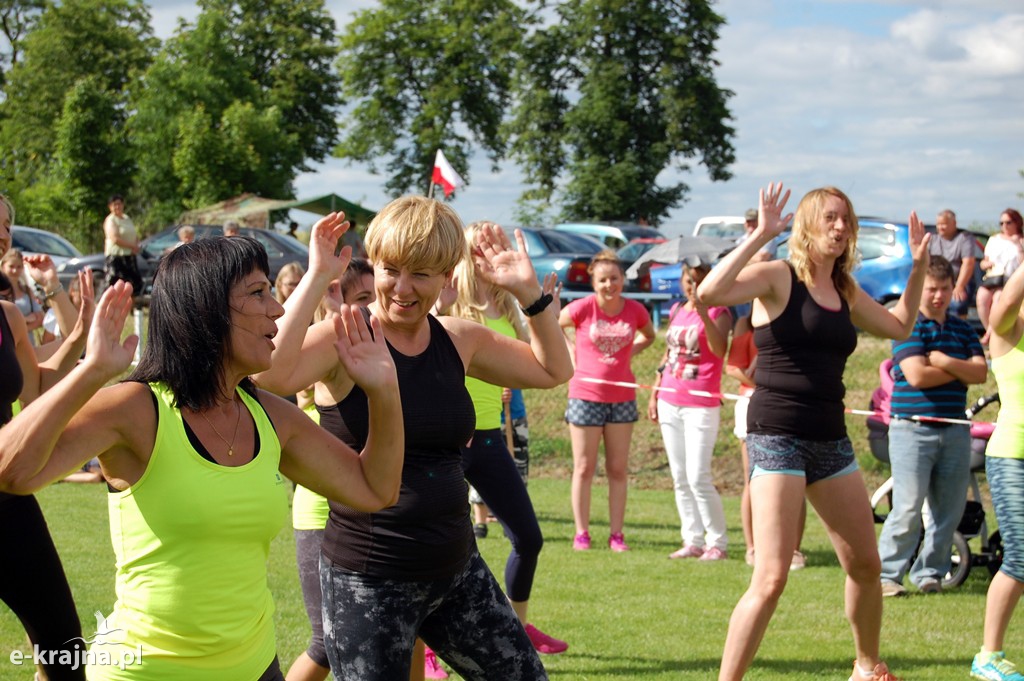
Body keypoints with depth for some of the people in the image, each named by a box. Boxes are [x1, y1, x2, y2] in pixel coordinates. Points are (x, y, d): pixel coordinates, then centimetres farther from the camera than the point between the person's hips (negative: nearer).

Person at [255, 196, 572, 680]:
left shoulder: (459, 341, 5)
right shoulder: (343, 339, -12)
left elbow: (553, 371, 17)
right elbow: (270, 375, -33)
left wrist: (528, 291, 4)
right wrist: (317, 277, -27)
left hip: (457, 570, 6)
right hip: (367, 582, -6)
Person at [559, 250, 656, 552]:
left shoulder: (635, 310, -1)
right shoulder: (583, 308, -10)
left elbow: (649, 336, 20)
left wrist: (630, 351, 4)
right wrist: (570, 349, -3)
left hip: (622, 397, 3)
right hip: (586, 396, -3)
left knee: (618, 469, 6)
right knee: (584, 468, 3)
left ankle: (616, 533, 11)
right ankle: (581, 533, 8)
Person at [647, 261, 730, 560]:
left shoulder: (717, 311, -5)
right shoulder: (676, 312, 14)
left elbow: (720, 349, -23)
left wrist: (703, 313, -30)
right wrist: (655, 393, 19)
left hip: (701, 404, -7)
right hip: (670, 401, 7)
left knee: (698, 478, -10)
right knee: (680, 478, 8)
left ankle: (717, 543, -1)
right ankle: (692, 541, 14)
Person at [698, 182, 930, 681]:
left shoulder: (846, 293, 13)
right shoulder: (777, 277, -7)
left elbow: (900, 327, 29)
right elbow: (709, 292, -25)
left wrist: (918, 268, 20)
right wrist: (760, 236, -26)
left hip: (831, 440, 7)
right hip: (777, 437, -7)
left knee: (866, 565, 16)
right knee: (771, 579, -16)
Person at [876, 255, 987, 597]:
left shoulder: (962, 329, 14)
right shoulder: (908, 326, -4)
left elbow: (981, 372, 1)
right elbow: (916, 375, -16)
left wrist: (945, 362, -13)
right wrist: (961, 372, -3)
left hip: (954, 430, 6)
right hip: (913, 428, -6)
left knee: (950, 511, 5)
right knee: (908, 509, -9)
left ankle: (929, 572, 17)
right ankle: (887, 575, 0)